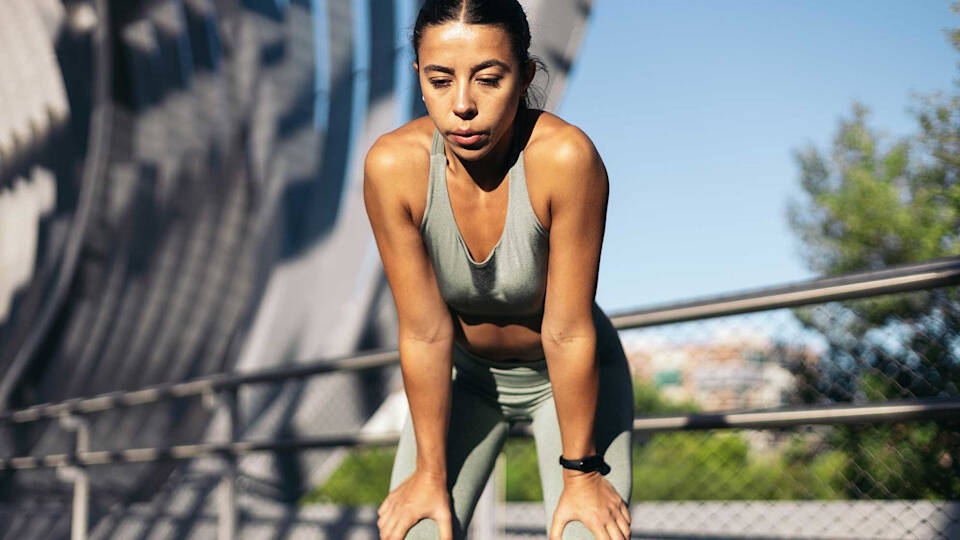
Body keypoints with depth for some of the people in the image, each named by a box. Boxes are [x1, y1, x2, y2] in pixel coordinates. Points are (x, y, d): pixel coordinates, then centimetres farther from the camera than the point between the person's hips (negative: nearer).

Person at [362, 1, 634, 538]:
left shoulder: (566, 156, -32)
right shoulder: (393, 165, -26)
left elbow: (567, 333, -25)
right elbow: (424, 333, -19)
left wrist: (580, 474, -16)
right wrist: (430, 473, -11)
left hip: (571, 374, -1)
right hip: (464, 376, 2)